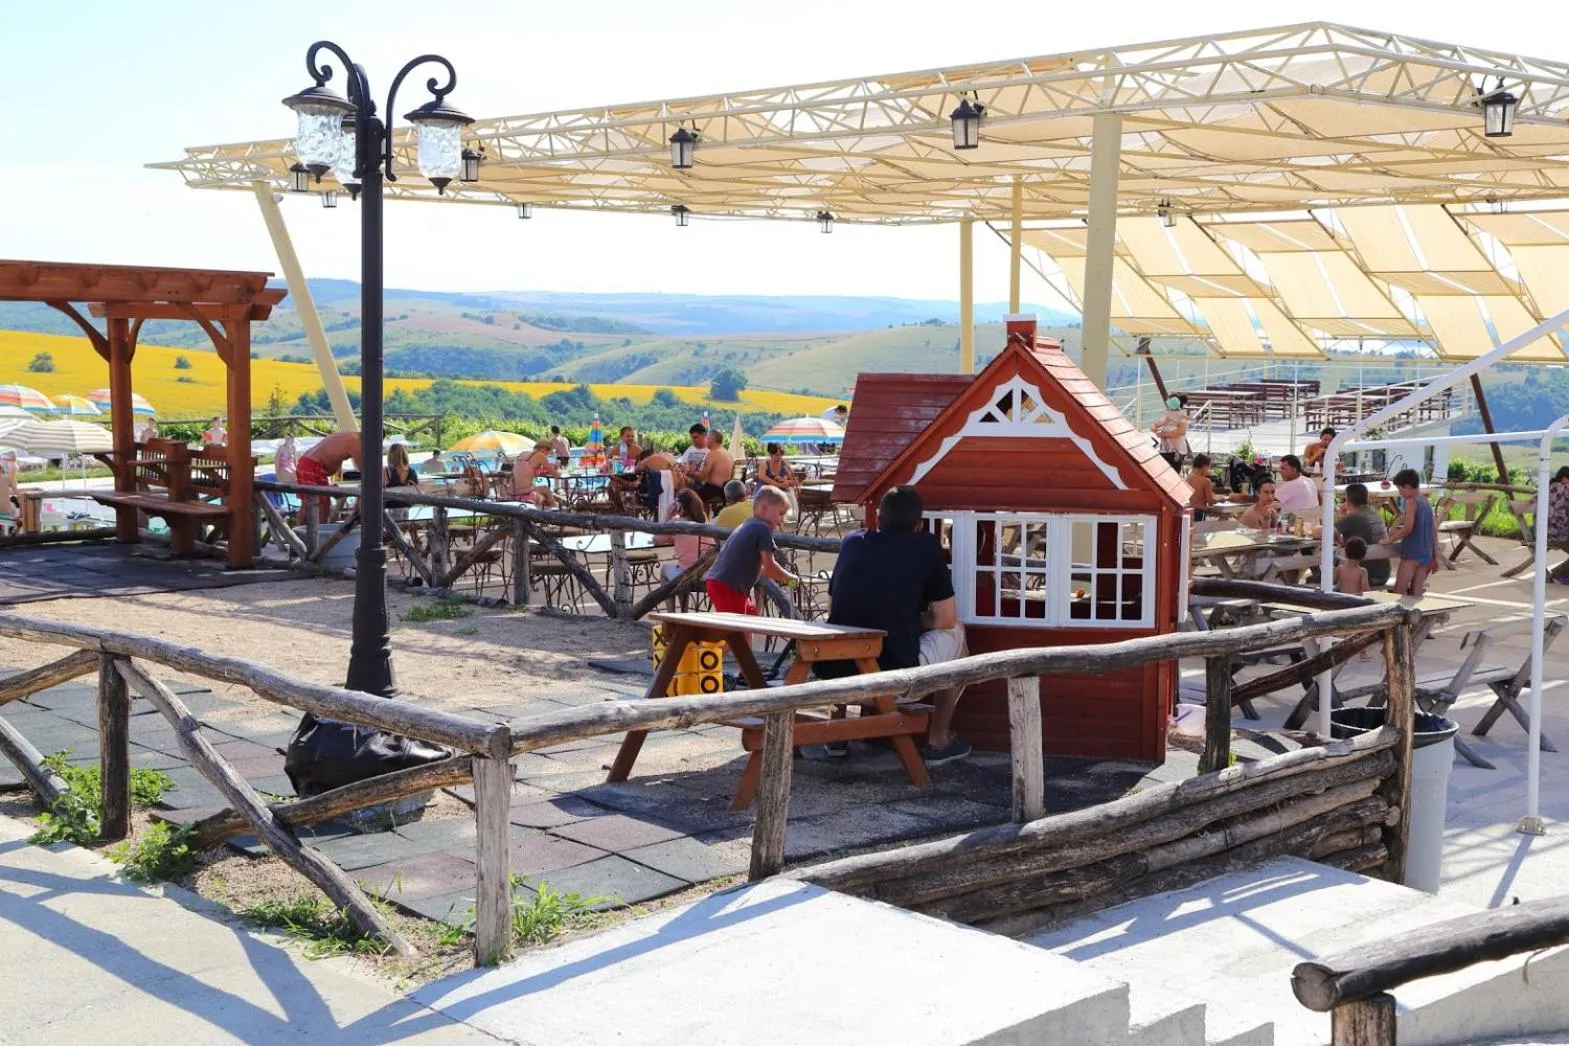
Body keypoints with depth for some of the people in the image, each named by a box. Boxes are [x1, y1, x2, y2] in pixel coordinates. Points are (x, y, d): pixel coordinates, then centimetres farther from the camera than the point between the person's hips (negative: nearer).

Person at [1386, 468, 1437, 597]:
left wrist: (1390, 539, -10)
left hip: (1411, 553, -8)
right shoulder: (1426, 503, 15)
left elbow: (1407, 528, -19)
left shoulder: (1411, 501, -8)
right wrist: (1435, 557, 19)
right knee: (1416, 594, 8)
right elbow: (1434, 531, 16)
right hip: (1426, 554, 8)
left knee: (1399, 594, -7)